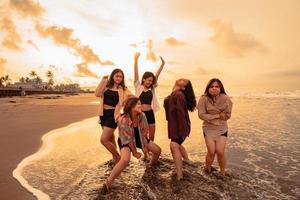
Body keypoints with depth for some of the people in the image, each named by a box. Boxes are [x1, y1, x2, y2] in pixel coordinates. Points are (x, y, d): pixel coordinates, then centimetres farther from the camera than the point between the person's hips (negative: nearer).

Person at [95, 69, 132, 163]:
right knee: (110, 138, 18)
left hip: (113, 115, -4)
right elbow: (97, 94, -12)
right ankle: (115, 158, 36)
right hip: (103, 114, 5)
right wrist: (103, 81, -11)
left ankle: (118, 157, 10)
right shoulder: (106, 86, 3)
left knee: (103, 140, -10)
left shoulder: (123, 89, -2)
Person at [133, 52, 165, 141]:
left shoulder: (152, 88, 9)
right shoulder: (138, 86, 1)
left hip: (150, 113, 3)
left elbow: (157, 75, 5)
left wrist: (162, 64, 1)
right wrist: (136, 59, -10)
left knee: (151, 136, 10)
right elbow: (136, 73, -5)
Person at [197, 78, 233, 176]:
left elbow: (227, 115, -12)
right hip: (208, 128, 0)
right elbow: (201, 115, -17)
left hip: (222, 129, 1)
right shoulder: (204, 99, -14)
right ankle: (207, 169, 27)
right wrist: (218, 115, -19)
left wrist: (211, 116, -22)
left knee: (220, 152, -5)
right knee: (211, 152, -3)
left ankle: (222, 173, 22)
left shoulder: (225, 99, -13)